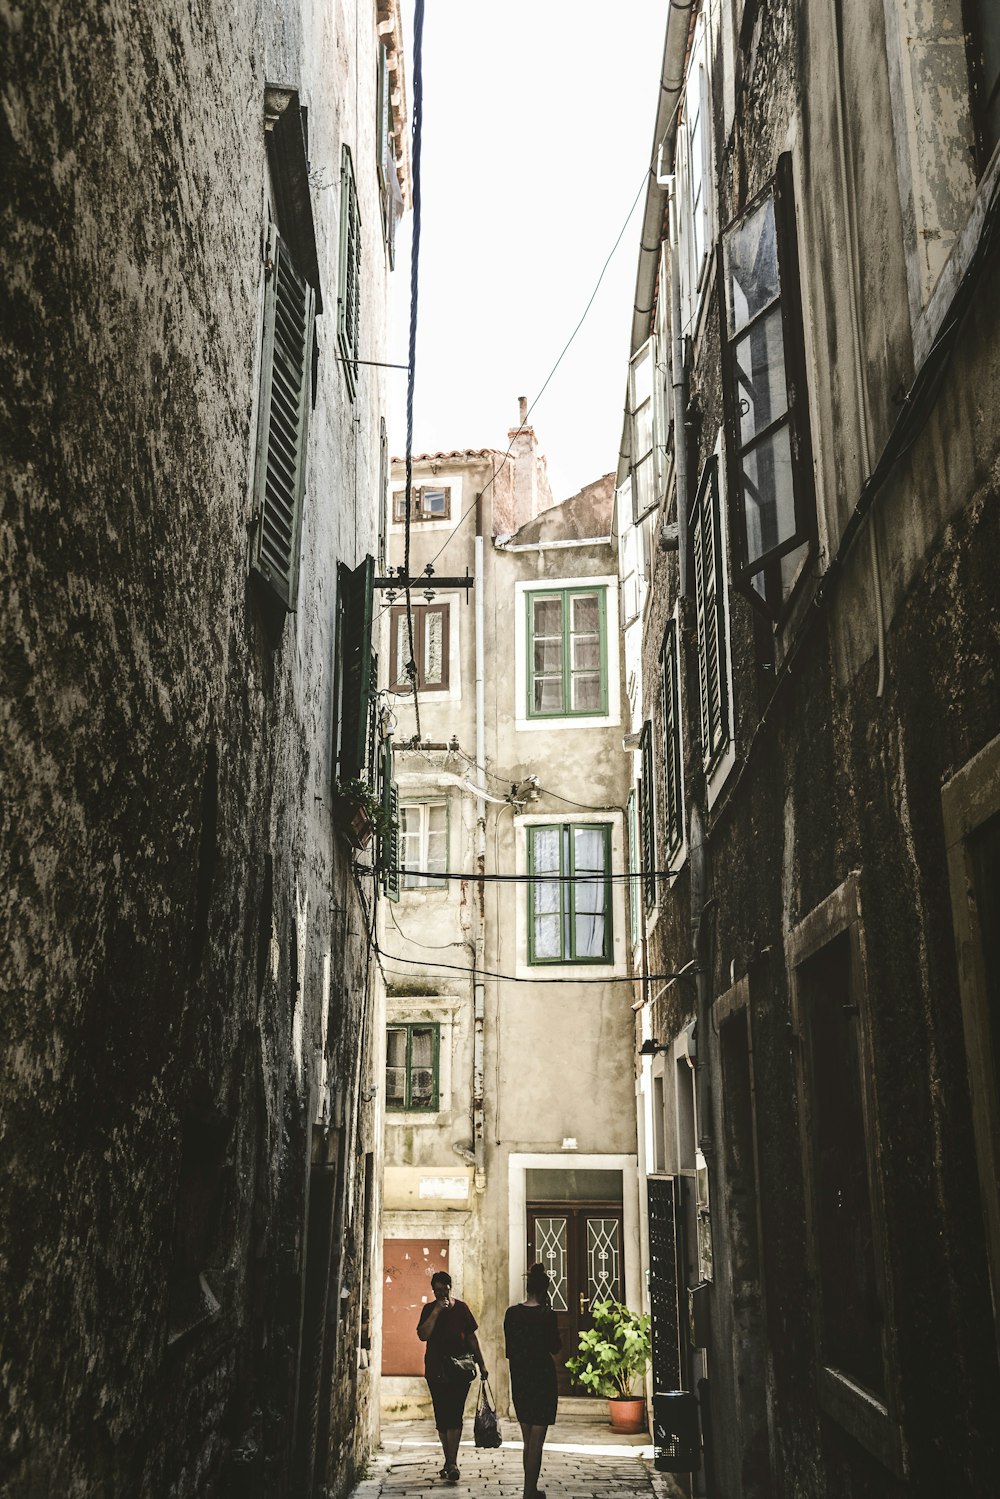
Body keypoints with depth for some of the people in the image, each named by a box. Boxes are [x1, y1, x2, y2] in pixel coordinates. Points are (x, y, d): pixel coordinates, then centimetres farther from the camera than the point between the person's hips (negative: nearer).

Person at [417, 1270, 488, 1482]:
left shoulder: (461, 1308, 5)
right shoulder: (429, 1309, 4)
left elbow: (471, 1338, 11)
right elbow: (423, 1335, -10)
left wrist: (481, 1365, 10)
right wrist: (436, 1311, -17)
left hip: (460, 1368, -1)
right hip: (436, 1369, 1)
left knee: (454, 1415, -10)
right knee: (441, 1417, 6)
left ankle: (452, 1463, -13)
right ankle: (449, 1460, 17)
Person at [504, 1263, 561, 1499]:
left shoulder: (512, 1313, 0)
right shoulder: (546, 1315, -15)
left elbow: (509, 1349, 6)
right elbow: (555, 1347, -3)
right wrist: (549, 1311, -4)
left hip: (518, 1379, 5)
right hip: (541, 1378, -5)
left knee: (528, 1439, 18)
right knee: (536, 1440, 2)